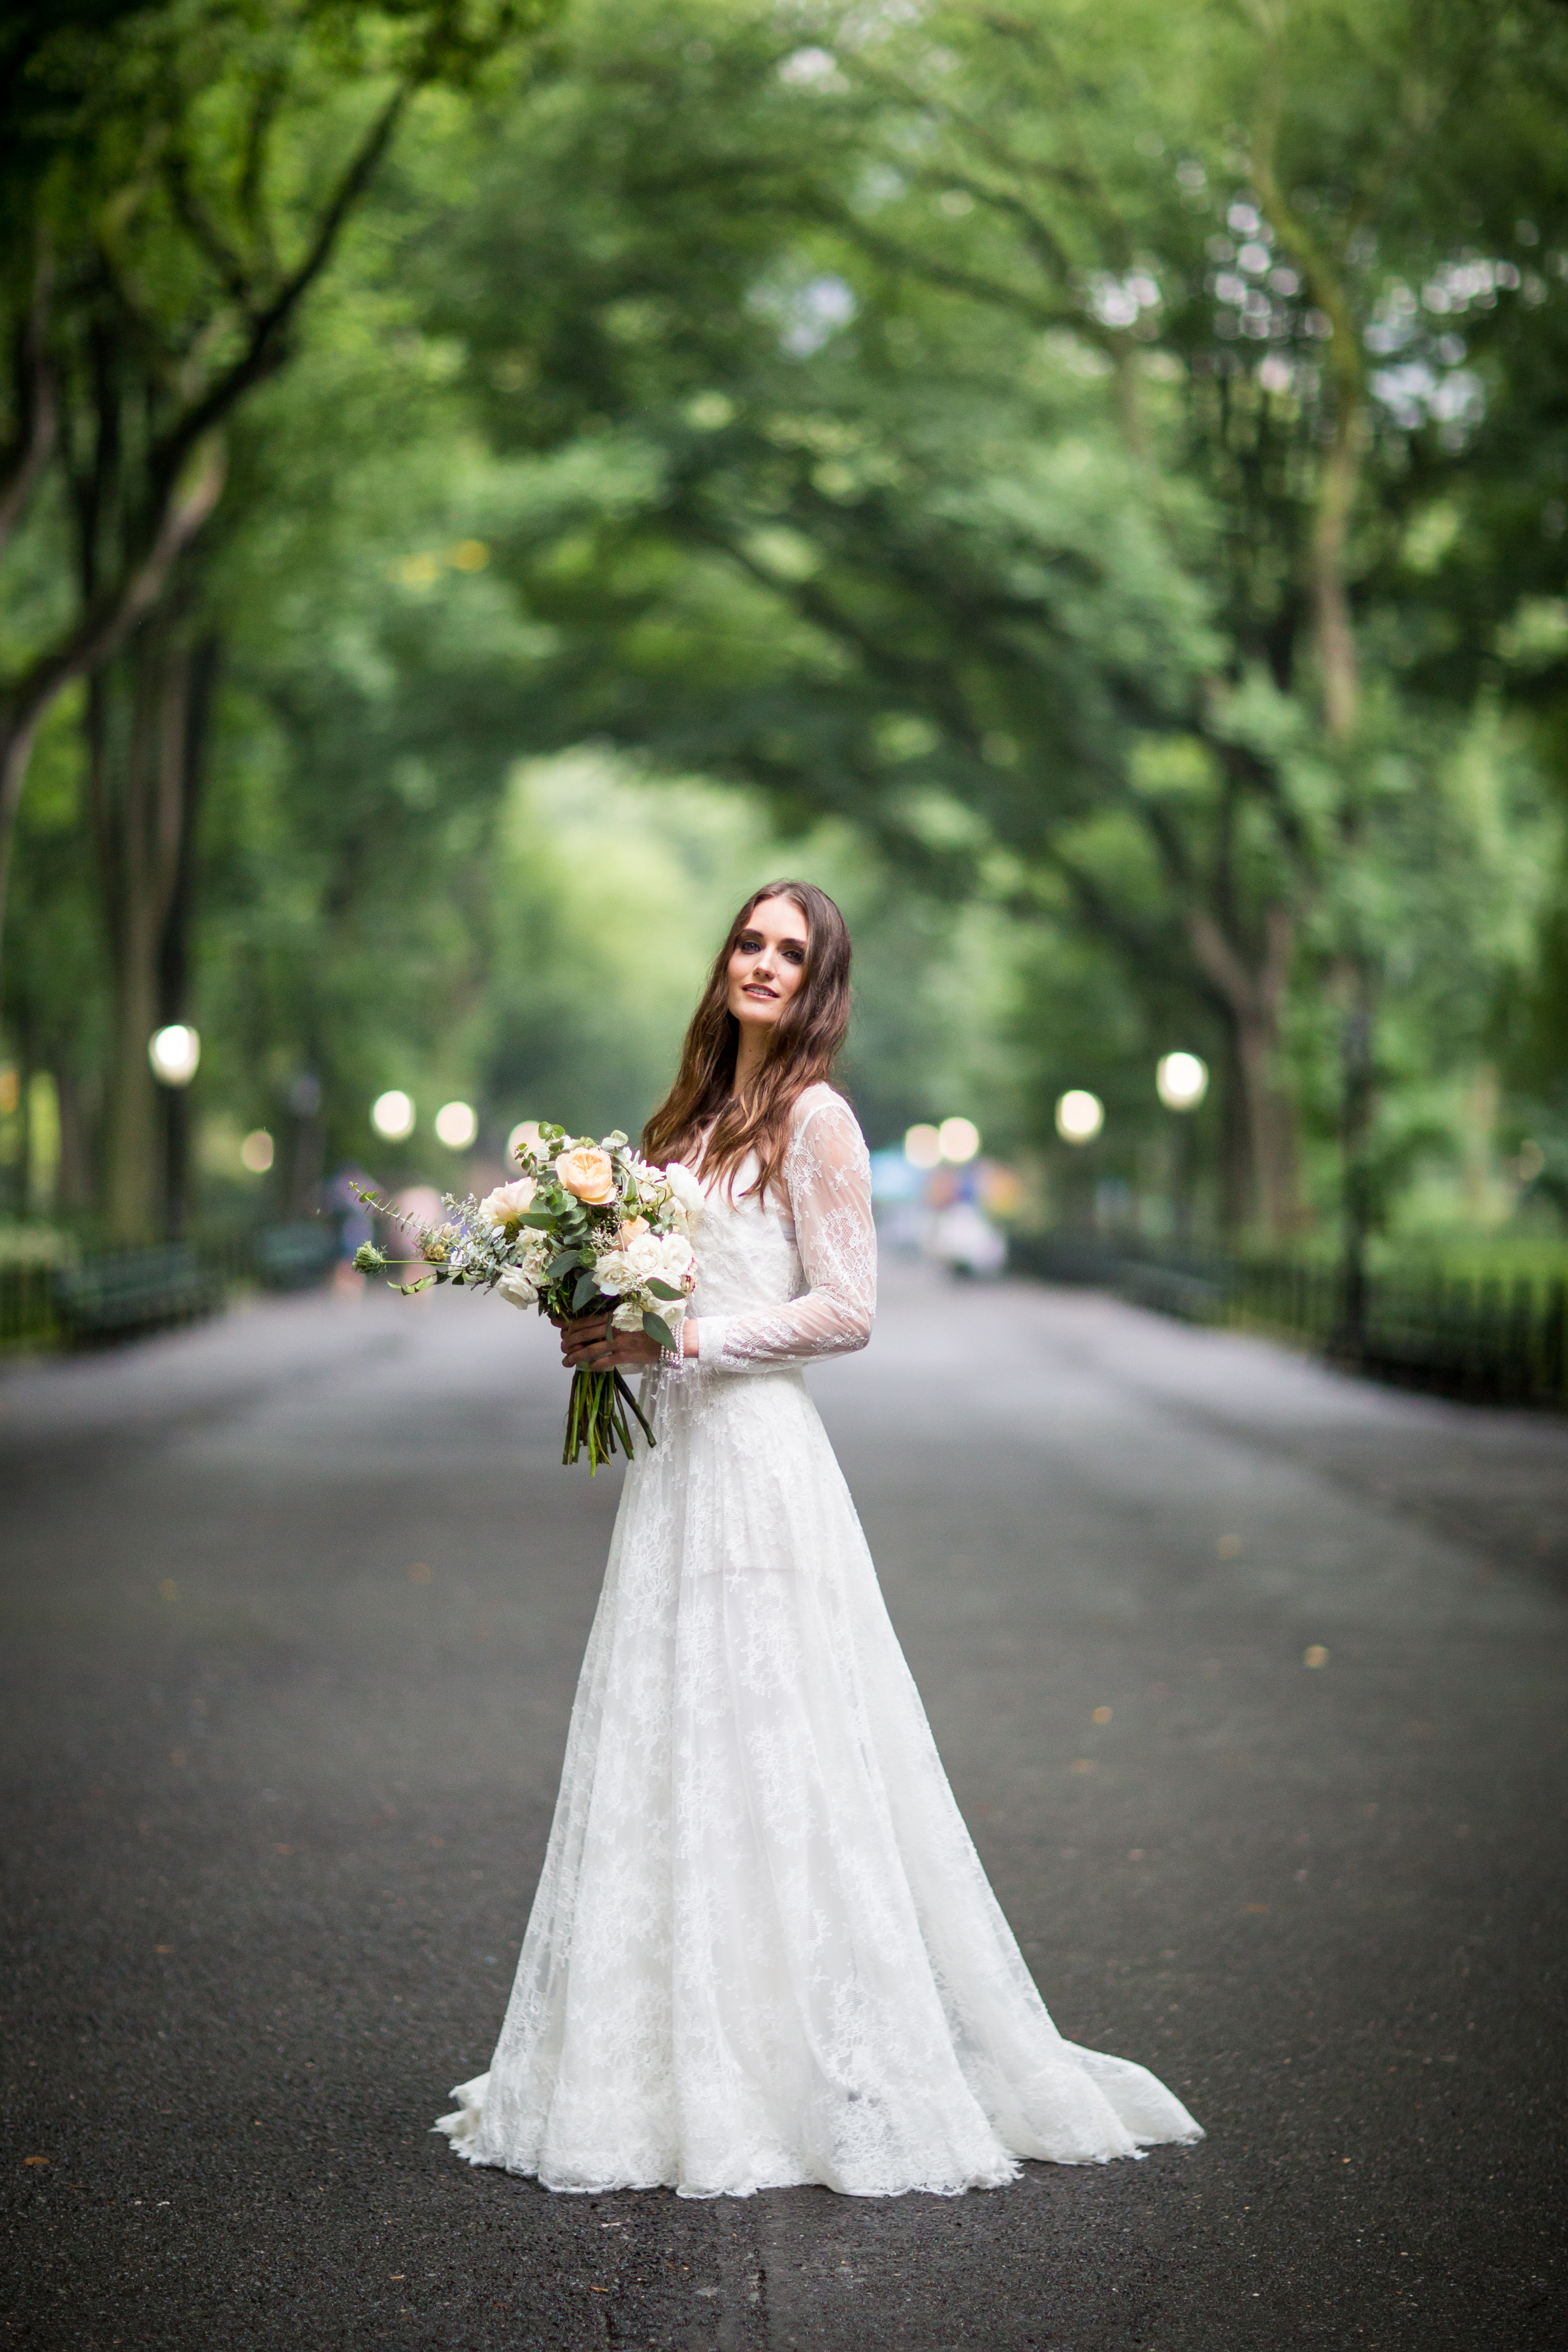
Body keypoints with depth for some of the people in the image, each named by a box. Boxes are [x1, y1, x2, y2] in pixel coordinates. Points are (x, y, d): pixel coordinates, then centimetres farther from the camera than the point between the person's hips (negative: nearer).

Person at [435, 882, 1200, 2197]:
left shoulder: (814, 1117, -7)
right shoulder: (701, 1115, 17)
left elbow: (846, 1312, -12)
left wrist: (678, 1340, -14)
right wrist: (613, 1331, 6)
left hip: (757, 1456, -8)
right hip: (677, 1454, 8)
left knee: (765, 1758, -6)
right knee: (664, 1760, 9)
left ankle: (846, 2082, 2)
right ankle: (679, 2071, 16)